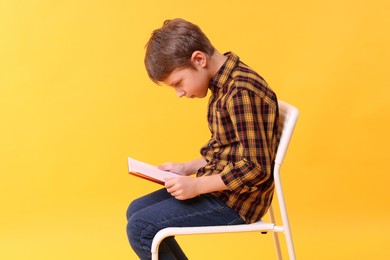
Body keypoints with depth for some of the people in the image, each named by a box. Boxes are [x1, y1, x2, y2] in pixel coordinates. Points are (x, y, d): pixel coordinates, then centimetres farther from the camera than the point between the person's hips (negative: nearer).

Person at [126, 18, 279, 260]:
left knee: (140, 228, -14)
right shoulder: (224, 84, 8)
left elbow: (256, 167, -25)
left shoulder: (242, 92, -24)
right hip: (220, 187, 10)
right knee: (136, 210, 13)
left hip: (236, 199, -10)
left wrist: (197, 186, -21)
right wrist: (187, 168, 9)